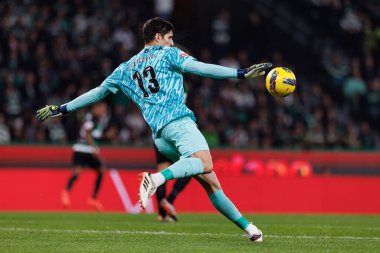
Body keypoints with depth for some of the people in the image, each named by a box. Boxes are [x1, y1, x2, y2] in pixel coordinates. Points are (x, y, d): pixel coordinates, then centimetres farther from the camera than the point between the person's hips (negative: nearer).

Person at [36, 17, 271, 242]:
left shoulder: (127, 68, 26)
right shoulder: (168, 54, 11)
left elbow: (98, 92, 28)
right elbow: (199, 68, -3)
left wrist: (62, 108, 39)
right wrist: (241, 73, -6)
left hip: (159, 135, 7)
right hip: (178, 121, -7)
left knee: (211, 183, 8)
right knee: (205, 164, -31)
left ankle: (247, 226, 4)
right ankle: (156, 178, -52)